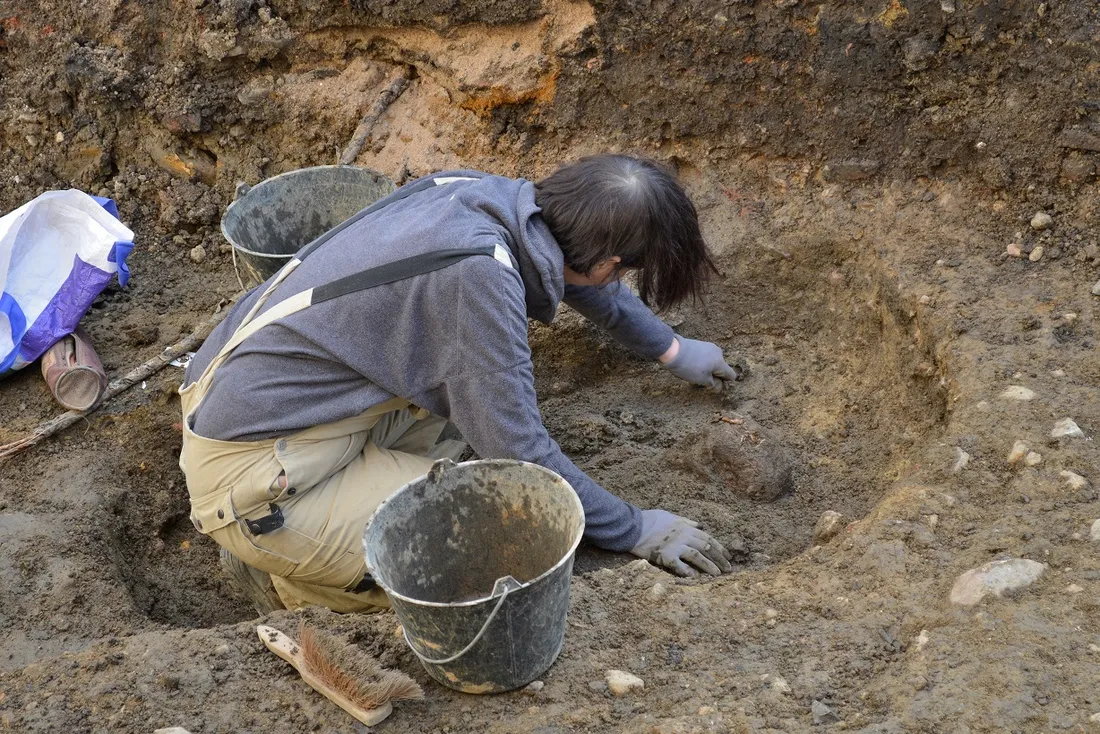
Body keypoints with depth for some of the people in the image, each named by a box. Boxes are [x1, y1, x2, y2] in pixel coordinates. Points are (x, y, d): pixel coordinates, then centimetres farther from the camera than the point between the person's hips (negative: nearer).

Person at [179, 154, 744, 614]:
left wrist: (672, 350, 35)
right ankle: (288, 583, 5)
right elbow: (517, 453, -19)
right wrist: (635, 530, -5)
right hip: (249, 474, -9)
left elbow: (580, 275, 21)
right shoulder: (480, 274, -26)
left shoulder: (491, 195, -1)